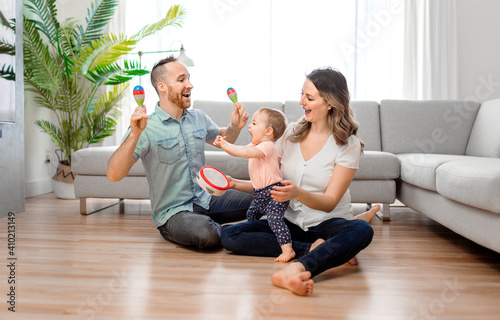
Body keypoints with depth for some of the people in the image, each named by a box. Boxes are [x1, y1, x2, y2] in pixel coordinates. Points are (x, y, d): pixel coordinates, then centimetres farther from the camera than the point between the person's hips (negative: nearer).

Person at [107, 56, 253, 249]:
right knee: (206, 234, -35)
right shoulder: (146, 128, -15)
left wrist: (235, 126, 3)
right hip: (172, 213, -5)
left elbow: (223, 140, 25)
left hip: (206, 200, 6)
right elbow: (114, 175, -24)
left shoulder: (198, 118, 6)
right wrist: (135, 135, -38)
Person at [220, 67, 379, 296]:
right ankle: (313, 249, -22)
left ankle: (295, 269, -55)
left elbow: (329, 203, -14)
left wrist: (298, 193, -33)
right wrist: (236, 184, -5)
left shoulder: (348, 144, -7)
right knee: (229, 236, -17)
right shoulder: (291, 133, 5)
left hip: (327, 223, -3)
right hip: (290, 222, 4)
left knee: (362, 231, -36)